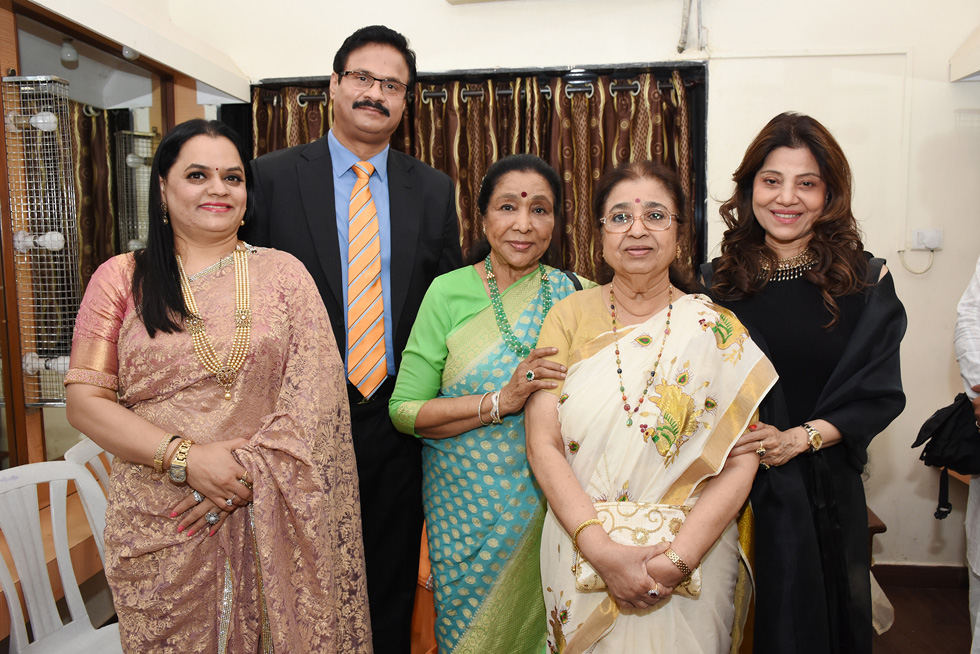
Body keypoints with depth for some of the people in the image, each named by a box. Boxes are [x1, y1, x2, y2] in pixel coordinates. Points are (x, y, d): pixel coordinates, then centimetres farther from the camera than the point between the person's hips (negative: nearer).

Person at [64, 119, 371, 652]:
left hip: (270, 520, 0)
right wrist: (184, 457, -14)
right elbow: (85, 400, -1)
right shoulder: (121, 278, 4)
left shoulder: (284, 273, 4)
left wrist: (247, 470, -14)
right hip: (159, 524, 0)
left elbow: (314, 391, -4)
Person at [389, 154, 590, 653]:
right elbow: (404, 410, -10)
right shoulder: (449, 293, -7)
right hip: (464, 503, -1)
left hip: (546, 501, 1)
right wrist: (501, 401, -22)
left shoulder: (576, 295, -4)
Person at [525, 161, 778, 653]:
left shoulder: (716, 330, -4)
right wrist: (602, 550, -18)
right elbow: (542, 445, -9)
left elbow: (740, 463, -8)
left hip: (693, 560, 0)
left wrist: (678, 558, -19)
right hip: (581, 560, 1)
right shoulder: (570, 315, -3)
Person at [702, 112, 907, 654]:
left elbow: (880, 394, -5)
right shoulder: (717, 282, -1)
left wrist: (800, 437, -18)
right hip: (736, 490, 0)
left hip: (825, 492, 0)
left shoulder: (865, 281, -2)